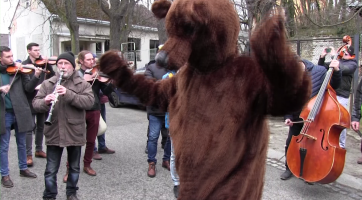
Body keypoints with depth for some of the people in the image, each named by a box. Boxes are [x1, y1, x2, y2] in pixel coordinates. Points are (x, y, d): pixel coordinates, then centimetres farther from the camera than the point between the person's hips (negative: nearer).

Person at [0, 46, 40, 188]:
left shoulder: (18, 70, 1)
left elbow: (29, 88, -7)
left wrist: (36, 76, -23)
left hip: (20, 112, 2)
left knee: (22, 143, 16)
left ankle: (23, 168, 32)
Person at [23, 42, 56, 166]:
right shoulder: (25, 65, -4)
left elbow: (52, 76, -1)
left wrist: (48, 64, -13)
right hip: (30, 101, -4)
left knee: (41, 127, 14)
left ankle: (39, 150, 27)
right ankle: (28, 155, 3)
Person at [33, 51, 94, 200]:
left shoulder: (82, 84, -2)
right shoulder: (47, 83, 5)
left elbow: (89, 102, -16)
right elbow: (35, 103, 0)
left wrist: (68, 94, -27)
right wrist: (45, 101, -23)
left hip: (75, 133, 0)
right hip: (54, 134, 1)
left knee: (74, 168, 16)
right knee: (51, 170, 8)